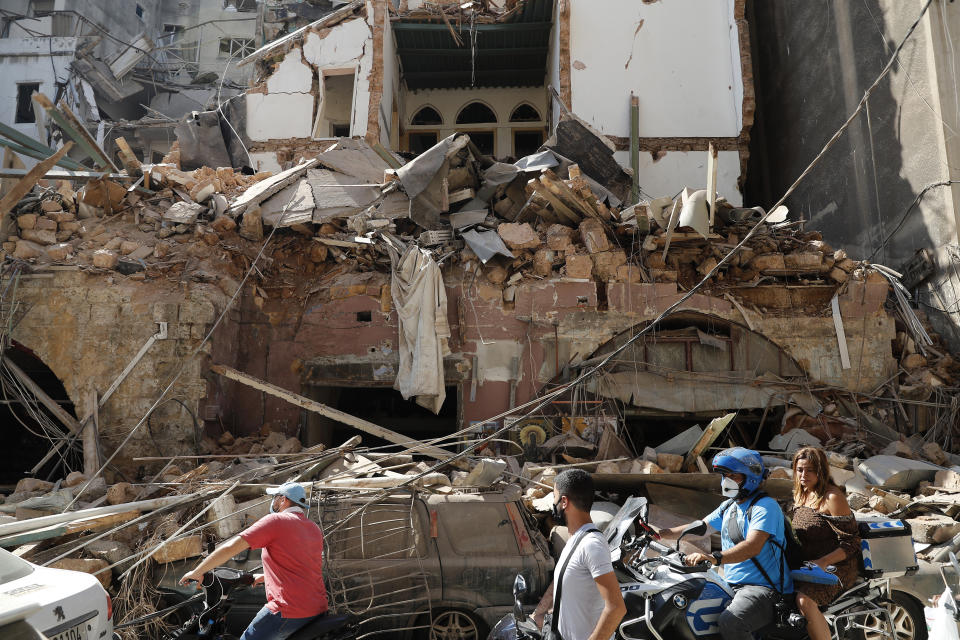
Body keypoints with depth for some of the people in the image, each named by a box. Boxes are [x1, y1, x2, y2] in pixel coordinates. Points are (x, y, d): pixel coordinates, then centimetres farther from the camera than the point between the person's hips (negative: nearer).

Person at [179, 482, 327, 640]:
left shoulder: (275, 521, -5)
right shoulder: (315, 528, 16)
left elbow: (230, 547, -9)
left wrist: (197, 572, 1)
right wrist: (264, 577, 36)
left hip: (289, 612, -7)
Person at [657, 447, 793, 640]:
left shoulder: (766, 506, -13)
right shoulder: (728, 506, 16)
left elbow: (753, 546, -27)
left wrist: (714, 558, -41)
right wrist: (664, 533, 7)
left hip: (764, 587, -9)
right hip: (731, 585, 9)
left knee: (729, 622, -34)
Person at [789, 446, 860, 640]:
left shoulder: (832, 497, -13)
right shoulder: (800, 495, 12)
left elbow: (850, 543, -15)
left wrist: (823, 562, -25)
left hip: (837, 566, -8)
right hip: (807, 564, 8)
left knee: (804, 600, -31)